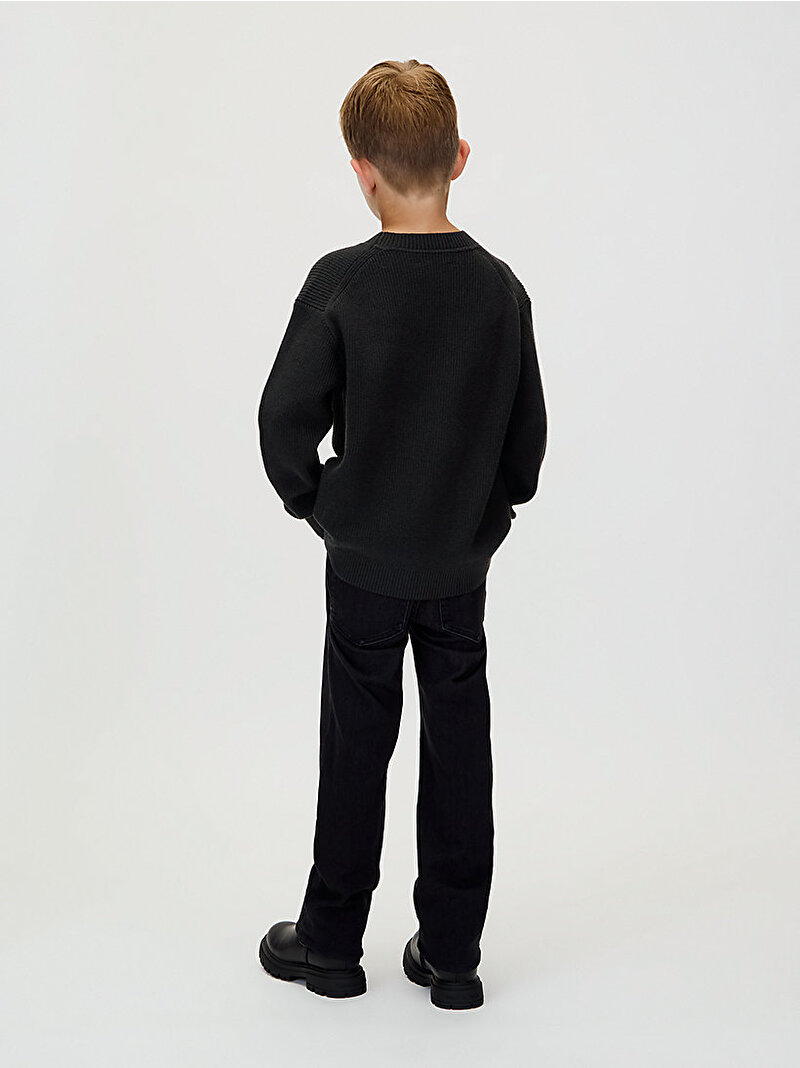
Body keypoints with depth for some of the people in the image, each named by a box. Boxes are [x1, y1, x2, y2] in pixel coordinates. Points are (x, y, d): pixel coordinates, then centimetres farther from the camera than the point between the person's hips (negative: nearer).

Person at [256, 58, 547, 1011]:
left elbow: (285, 416, -13)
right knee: (458, 744, 11)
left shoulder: (341, 282, -15)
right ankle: (451, 953, 20)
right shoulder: (501, 288, -6)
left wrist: (309, 499, 4)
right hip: (463, 558, 2)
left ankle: (331, 941, 24)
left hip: (364, 558, -2)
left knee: (357, 745, 10)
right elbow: (529, 433, 1)